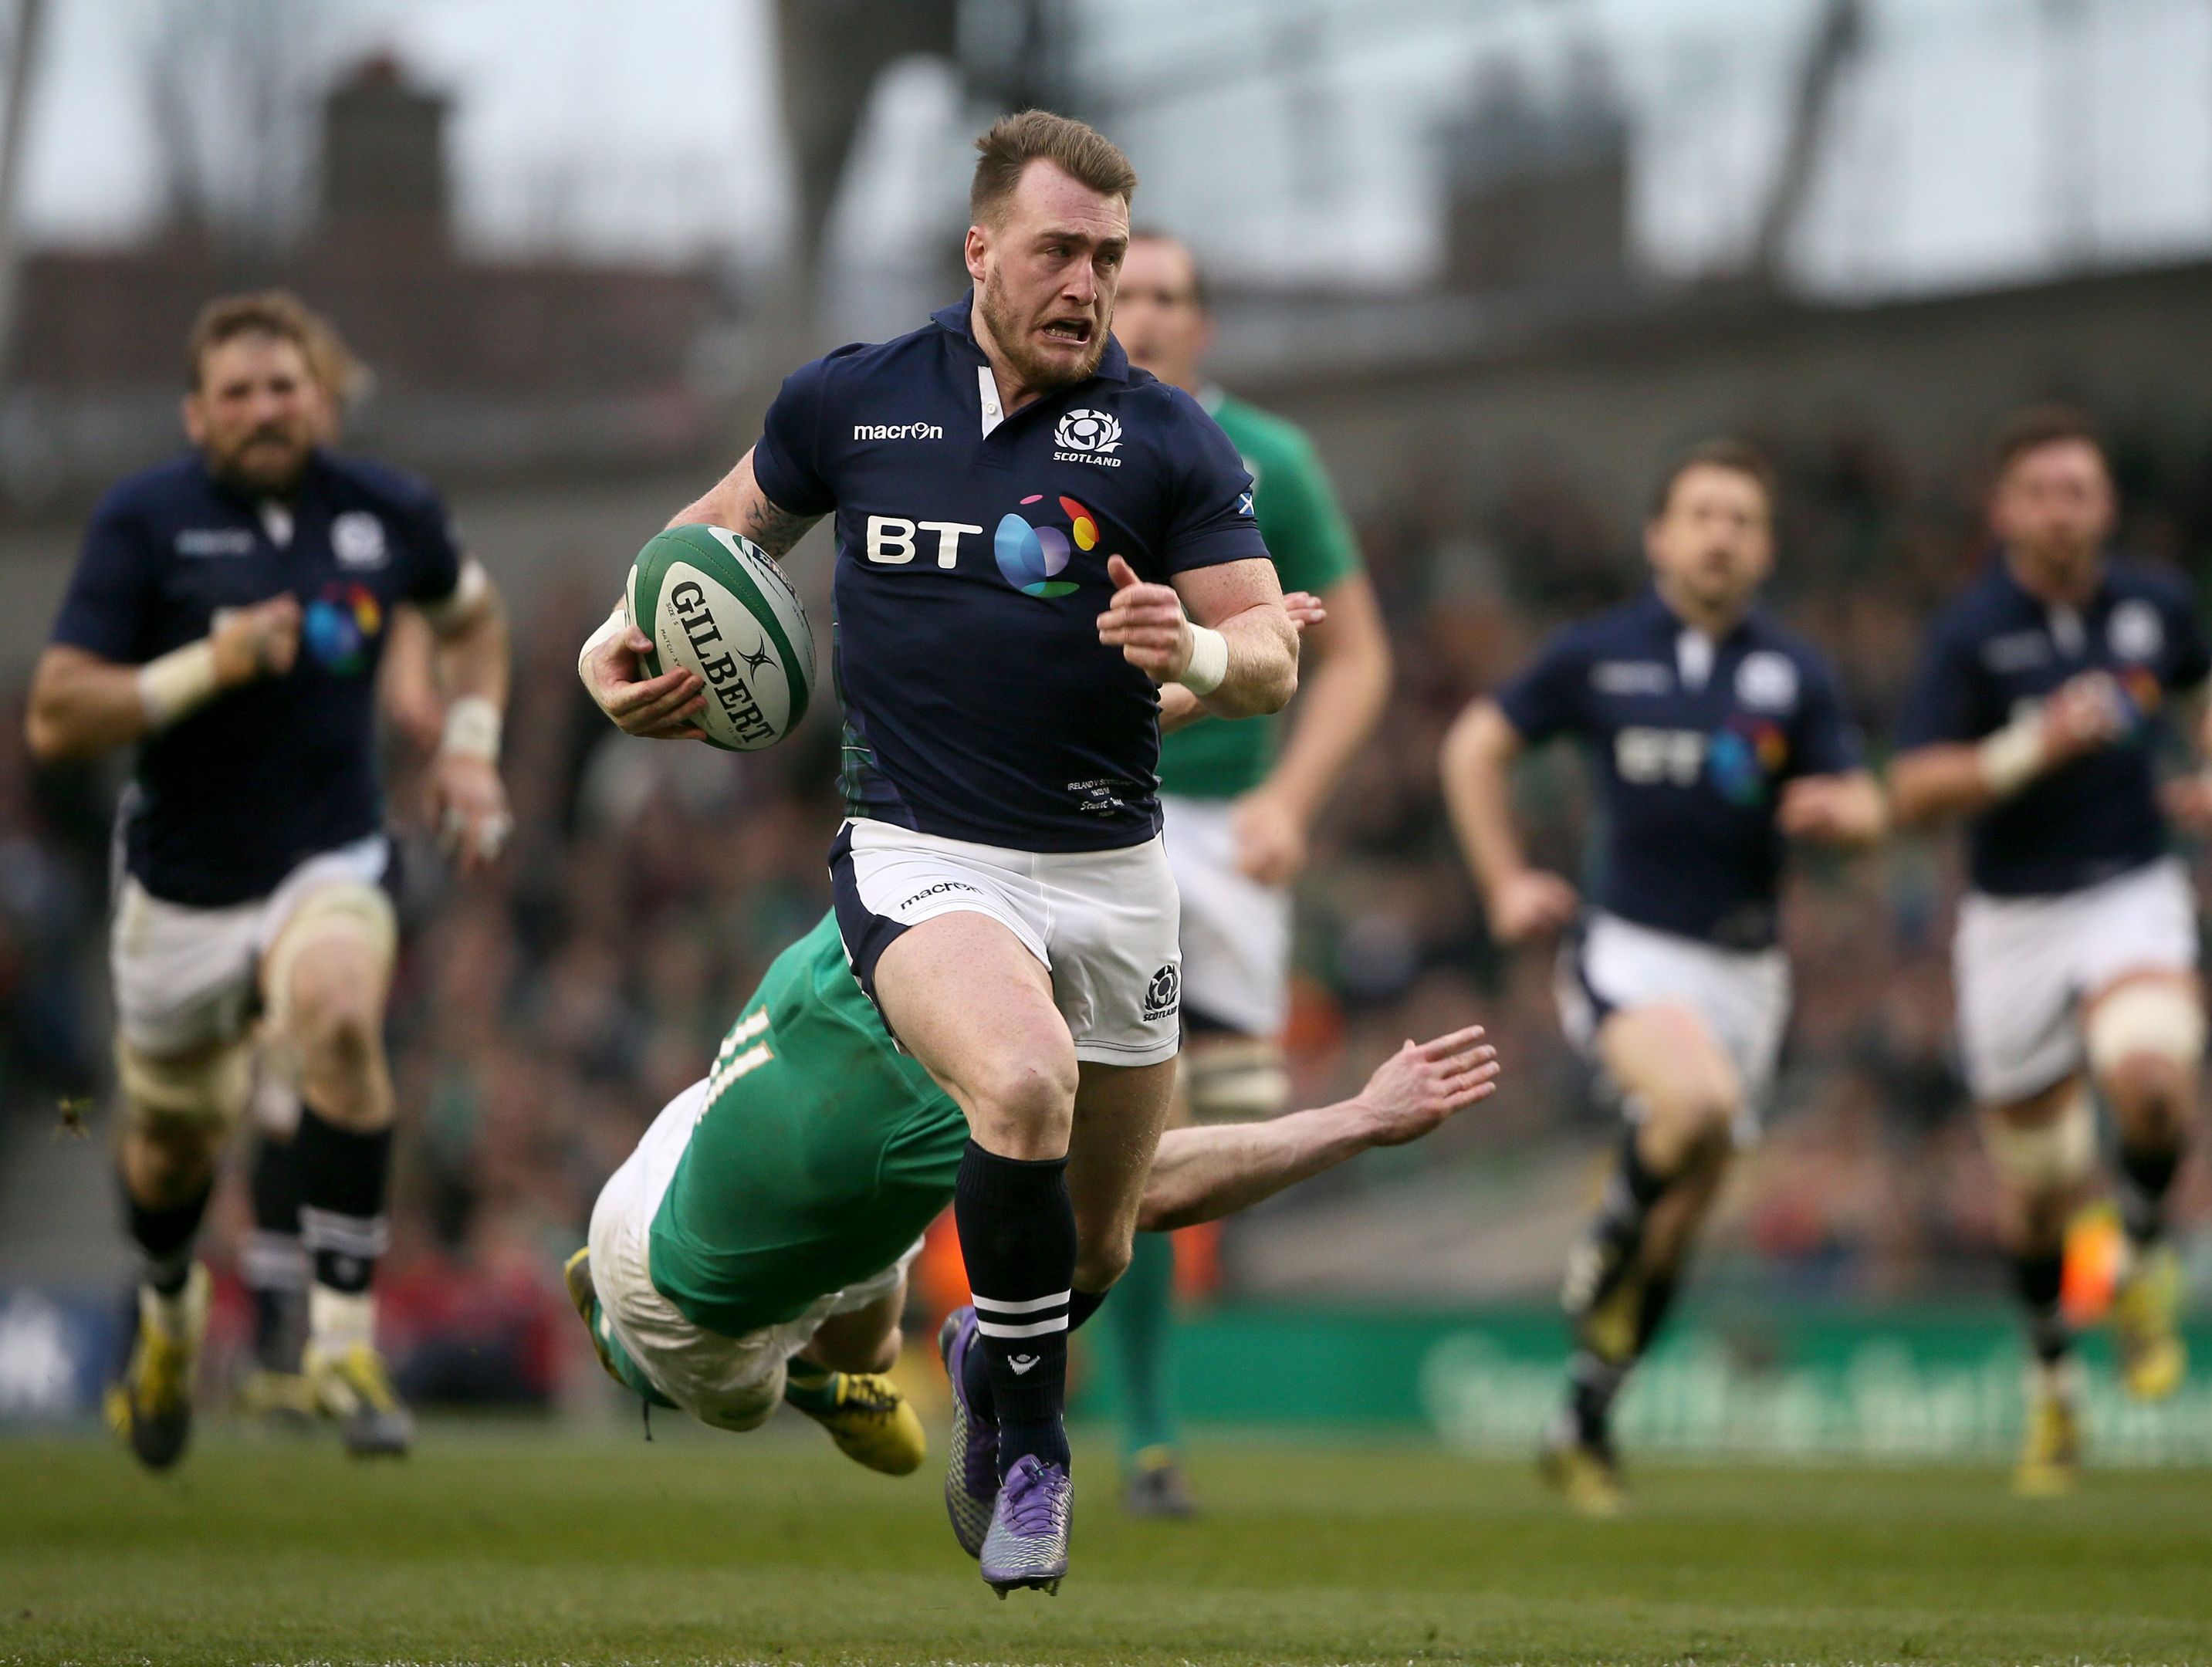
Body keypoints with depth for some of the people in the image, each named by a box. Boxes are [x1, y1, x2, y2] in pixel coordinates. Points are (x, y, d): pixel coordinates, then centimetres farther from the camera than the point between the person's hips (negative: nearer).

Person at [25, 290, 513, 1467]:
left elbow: (471, 613, 23)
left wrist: (471, 743, 7)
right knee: (174, 1138, 14)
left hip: (329, 863, 0)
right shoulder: (143, 522, -10)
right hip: (183, 888, 0)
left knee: (341, 1020, -32)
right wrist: (209, 667, -26)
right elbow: (54, 718, -14)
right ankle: (169, 1315, 50)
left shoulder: (386, 512, -1)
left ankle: (344, 1335, -26)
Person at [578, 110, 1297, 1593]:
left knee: (1096, 1249, 13)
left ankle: (1004, 1354, 50)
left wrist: (1197, 652, -26)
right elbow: (734, 525, 20)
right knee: (1026, 1084, -33)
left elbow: (1274, 659, -4)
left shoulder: (1170, 441, -4)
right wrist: (623, 640, 5)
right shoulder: (850, 403, 0)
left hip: (1110, 872, 2)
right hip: (922, 858, -2)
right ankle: (1034, 1455, -16)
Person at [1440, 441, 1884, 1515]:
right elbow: (1474, 748, 13)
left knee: (1679, 1225, 7)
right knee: (1699, 1102, -34)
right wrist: (1505, 883, 5)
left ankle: (1586, 1427, 22)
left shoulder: (1793, 674, 5)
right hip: (1627, 951, -3)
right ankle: (1605, 1252, -6)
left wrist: (1835, 809, -19)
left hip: (1742, 969, 3)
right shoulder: (1597, 655, 2)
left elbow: (1865, 811, 4)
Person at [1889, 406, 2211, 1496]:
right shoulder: (1971, 632, -11)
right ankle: (2052, 1382, 34)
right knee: (2039, 1188, 8)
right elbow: (1912, 793, -18)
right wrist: (2033, 749, -30)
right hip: (2013, 922, -1)